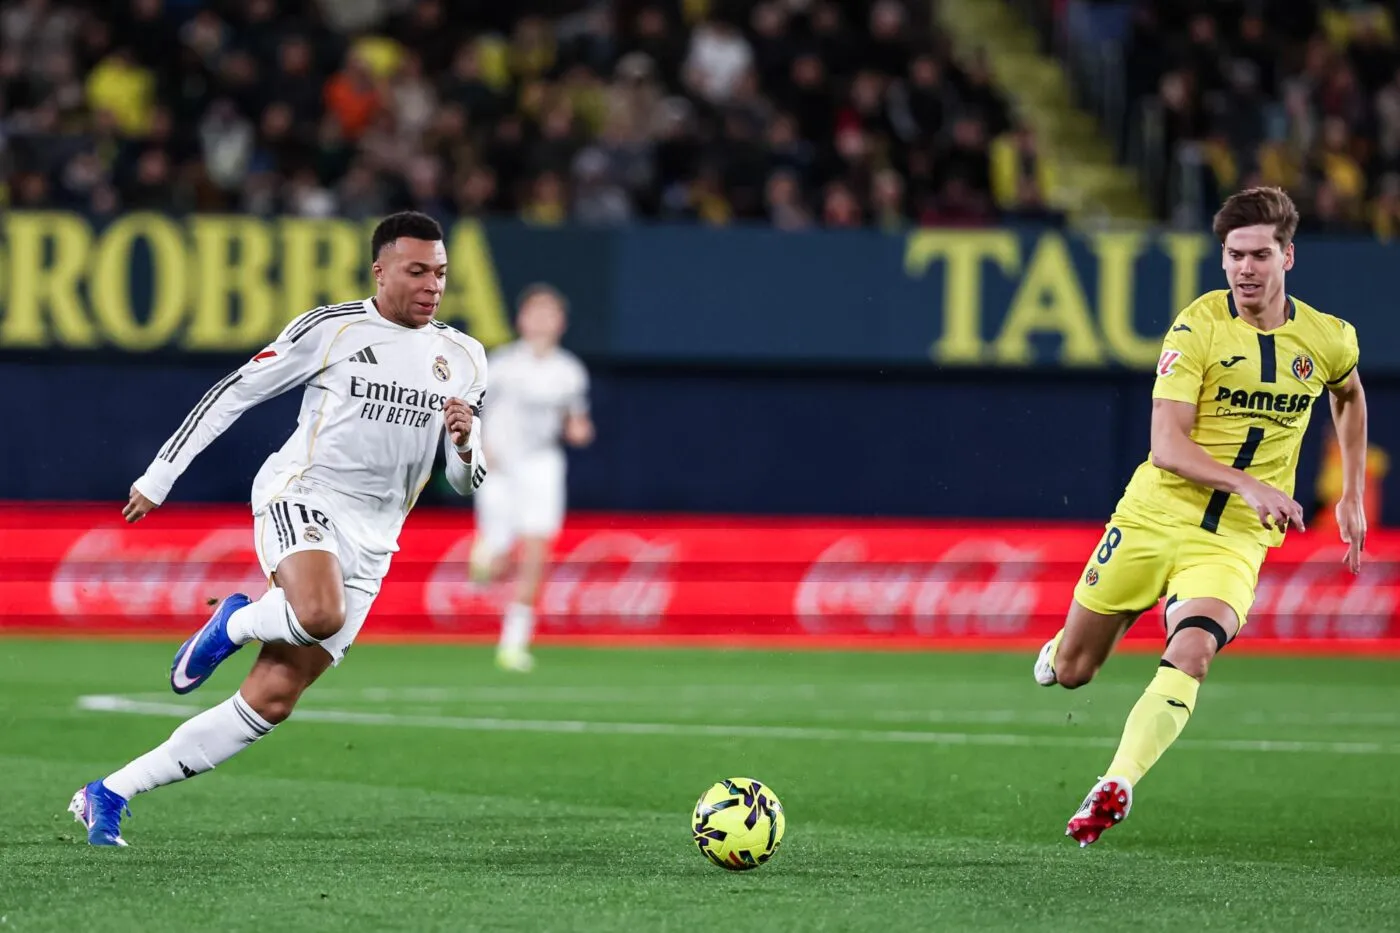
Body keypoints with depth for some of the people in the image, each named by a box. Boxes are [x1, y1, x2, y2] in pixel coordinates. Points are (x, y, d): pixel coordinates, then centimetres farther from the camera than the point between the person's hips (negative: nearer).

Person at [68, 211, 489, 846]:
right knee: (320, 614, -39)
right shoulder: (330, 329, -2)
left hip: (368, 545, 5)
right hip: (301, 496, -5)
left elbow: (466, 483, 16)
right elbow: (234, 392, 4)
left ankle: (109, 794, 4)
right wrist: (160, 476, 3)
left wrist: (464, 445, -8)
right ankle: (235, 622, -3)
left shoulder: (464, 358, 12)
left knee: (271, 700, -4)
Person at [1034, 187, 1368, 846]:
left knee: (1190, 655, -27)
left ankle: (1115, 788, -32)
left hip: (1235, 541, 1)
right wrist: (1248, 484, -31)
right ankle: (1063, 645, 44)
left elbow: (1349, 394, 28)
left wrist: (1352, 495, 24)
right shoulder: (1198, 327, -10)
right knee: (1071, 672, 8)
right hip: (1153, 519, -1)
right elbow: (1166, 445, -17)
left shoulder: (1327, 340, 2)